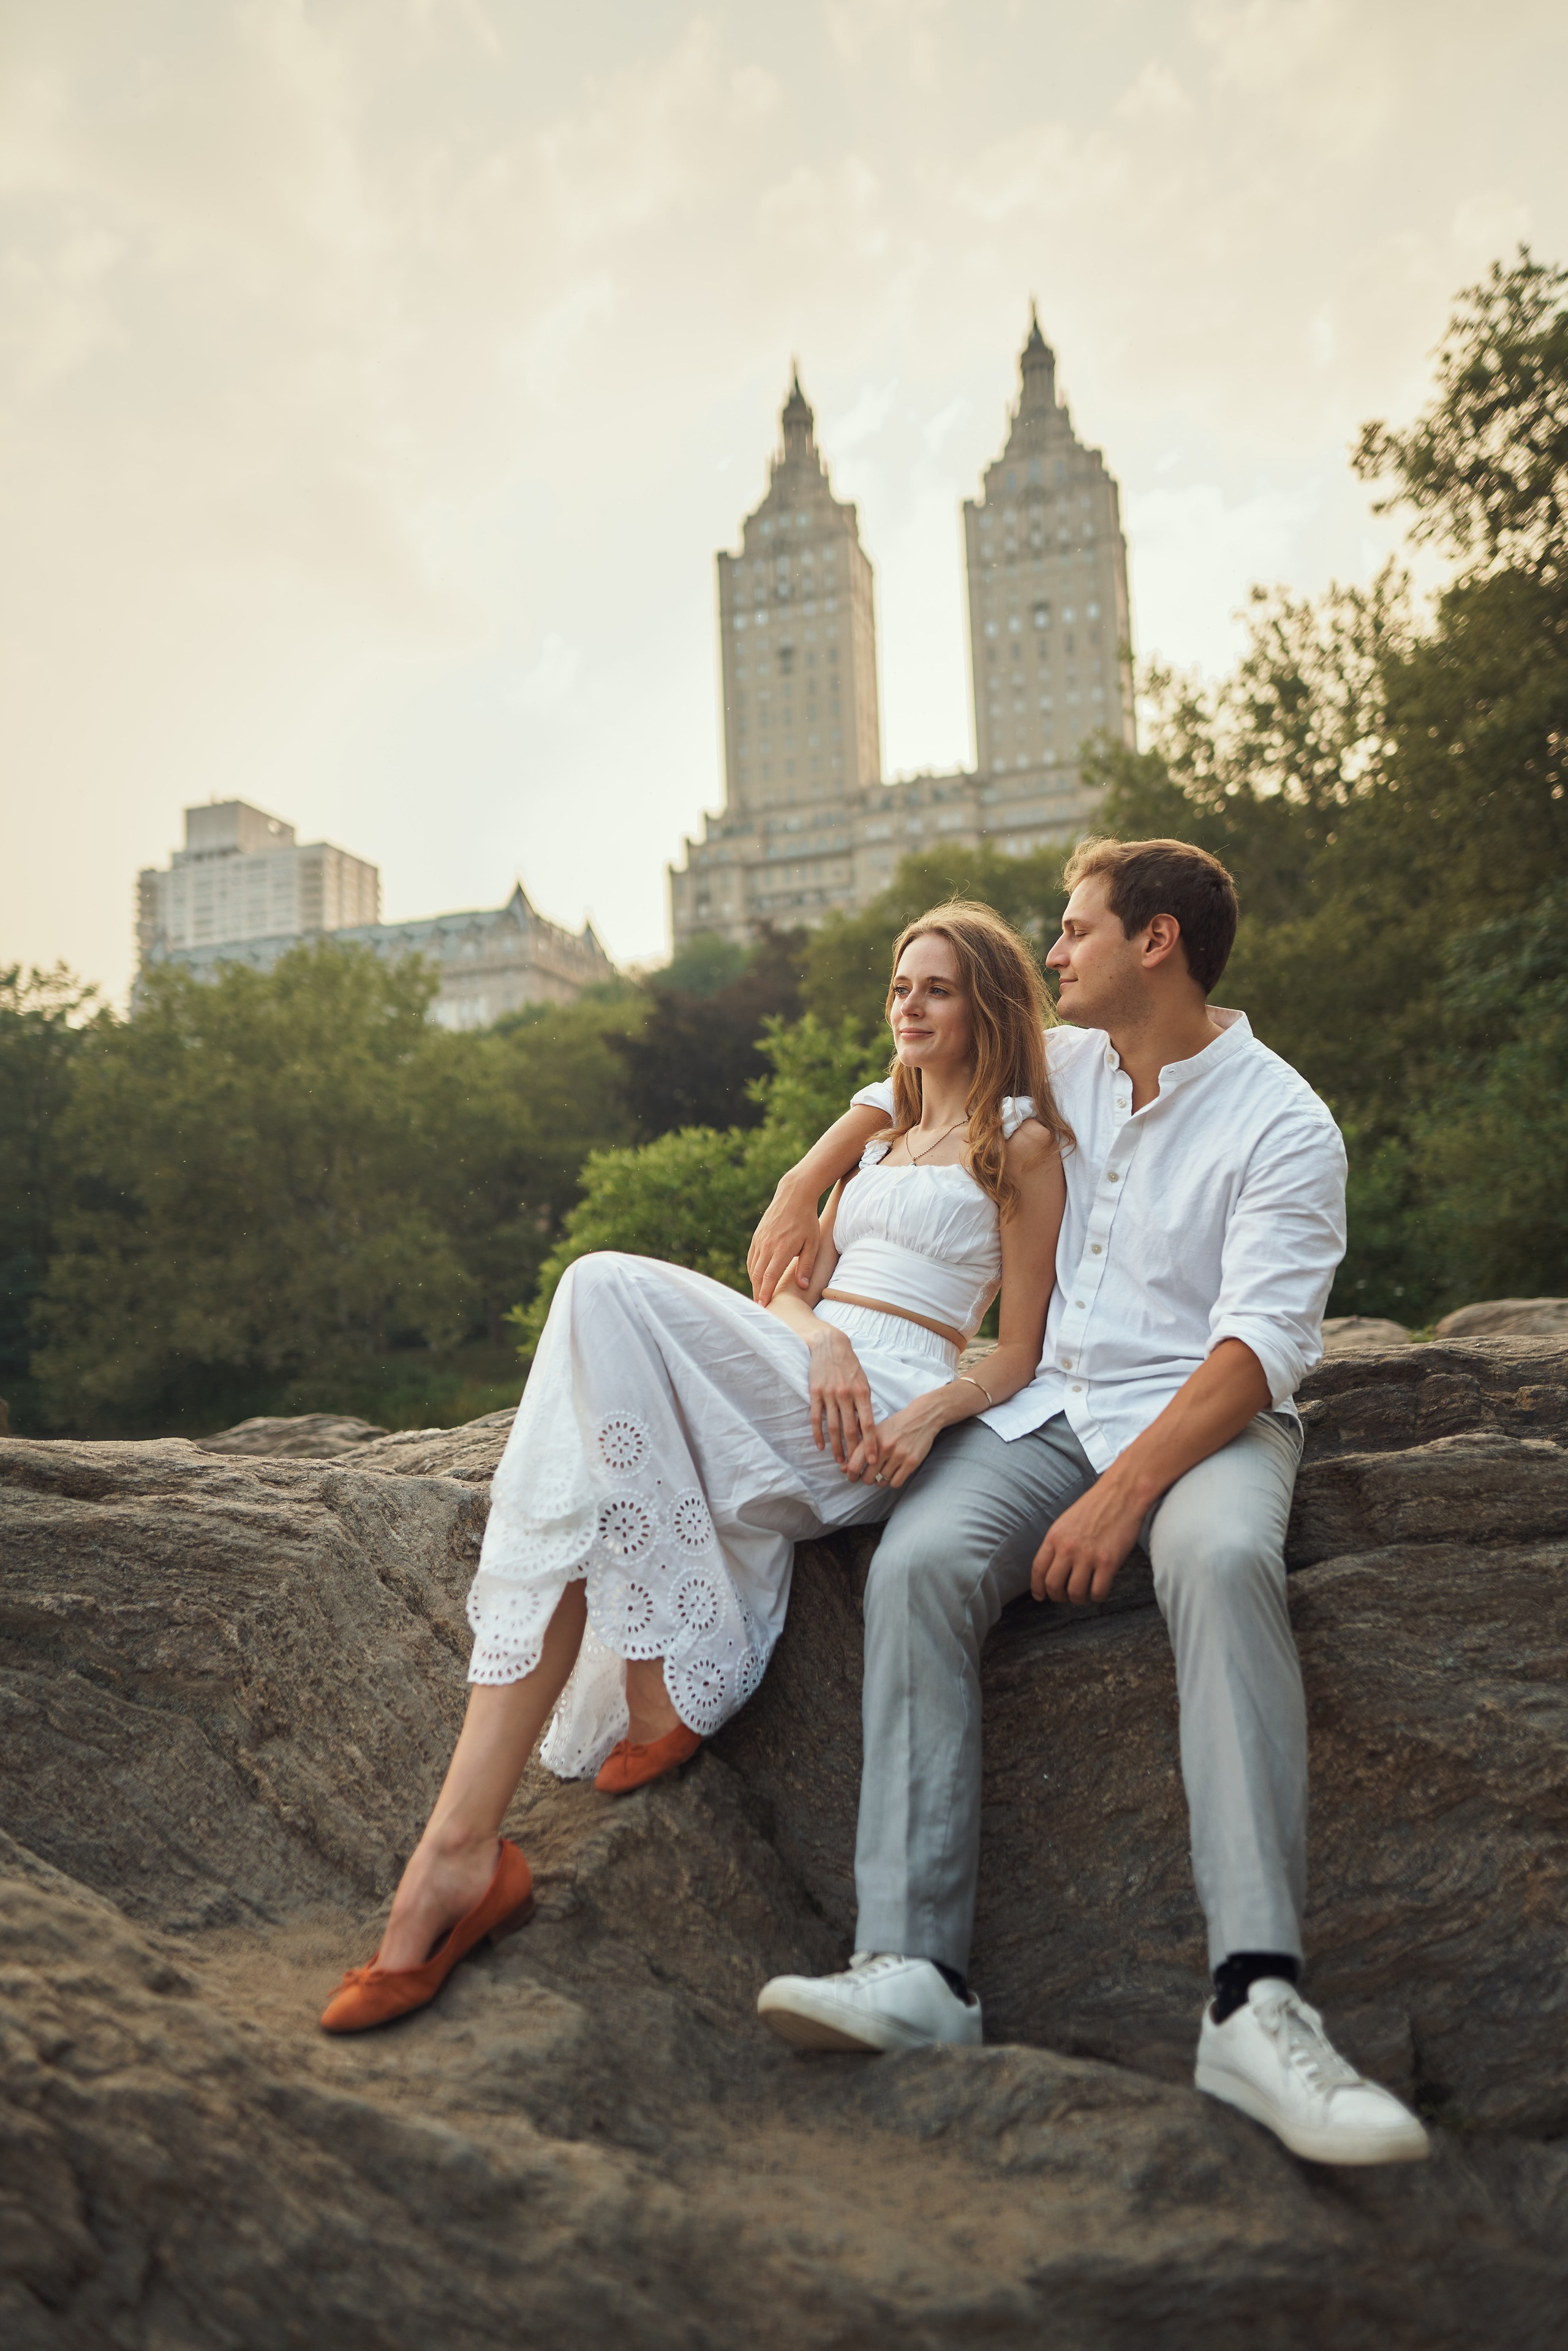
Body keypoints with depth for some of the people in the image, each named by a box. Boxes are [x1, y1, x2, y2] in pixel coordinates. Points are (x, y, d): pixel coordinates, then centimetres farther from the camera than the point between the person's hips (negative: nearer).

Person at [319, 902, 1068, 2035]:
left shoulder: (1021, 1142, 9)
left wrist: (934, 1413, -16)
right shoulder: (877, 1130, 30)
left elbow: (1022, 1357, 4)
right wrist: (822, 1340, -4)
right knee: (581, 1496, -25)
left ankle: (667, 1693, -22)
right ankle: (467, 1844, -30)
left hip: (883, 1410, -6)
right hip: (792, 1387, 6)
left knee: (608, 1289, -27)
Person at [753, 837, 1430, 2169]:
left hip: (1204, 1414, -4)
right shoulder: (1061, 1065, 14)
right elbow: (899, 1094, 31)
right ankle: (913, 1971, -31)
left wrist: (1127, 1490, -27)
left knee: (1225, 1559, -39)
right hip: (1041, 1408, 4)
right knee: (917, 1566, -27)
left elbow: (1262, 1347, -15)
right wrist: (796, 1199, 15)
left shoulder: (1282, 1125, -5)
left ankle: (1258, 2003, -43)